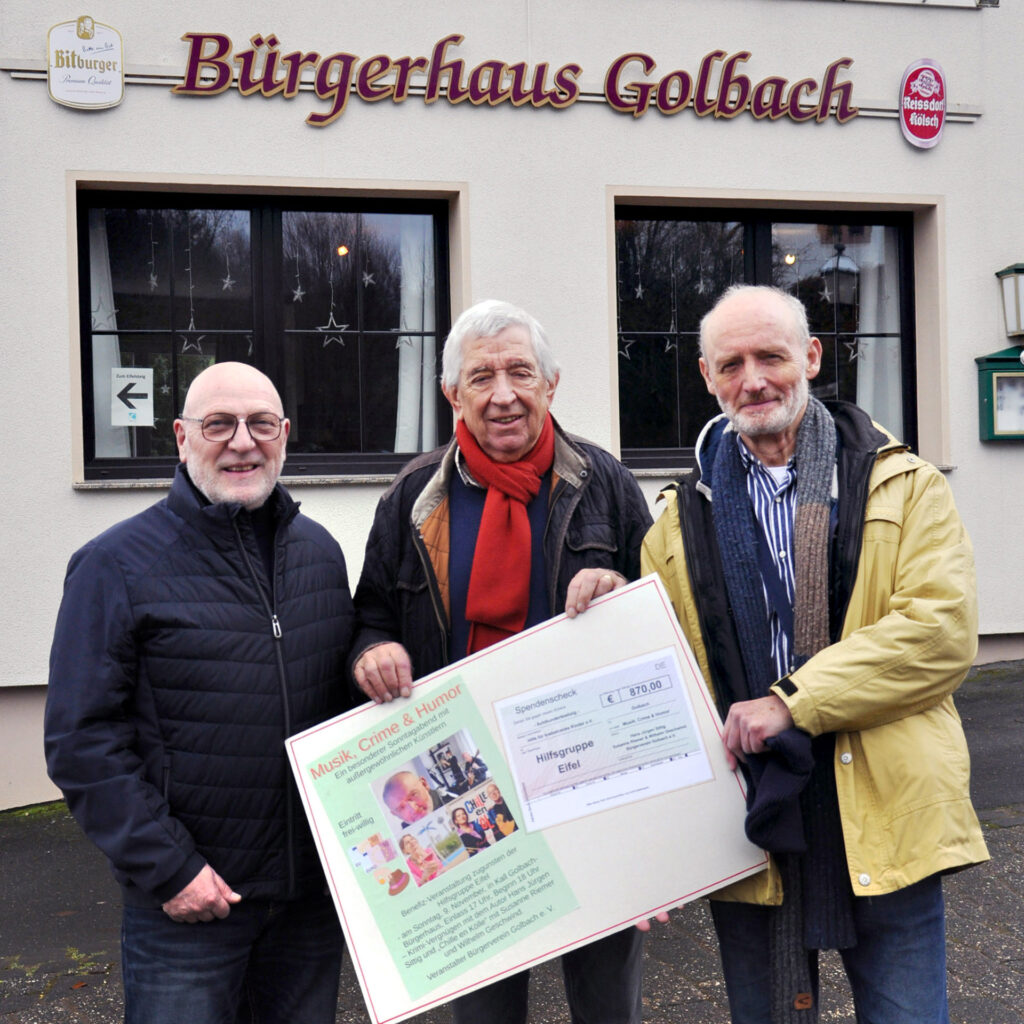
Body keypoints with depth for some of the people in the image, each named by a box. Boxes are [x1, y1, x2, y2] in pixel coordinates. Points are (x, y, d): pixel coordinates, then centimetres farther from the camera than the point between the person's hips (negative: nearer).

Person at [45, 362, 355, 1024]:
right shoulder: (118, 565, -10)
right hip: (185, 898, -4)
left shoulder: (321, 552, 6)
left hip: (314, 887, 5)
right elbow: (82, 741, -12)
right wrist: (167, 868, -15)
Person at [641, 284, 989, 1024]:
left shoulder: (904, 487, 2)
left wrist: (792, 700, -16)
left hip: (883, 821, -2)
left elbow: (944, 630, -10)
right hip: (742, 820, 3)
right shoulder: (682, 520, 9)